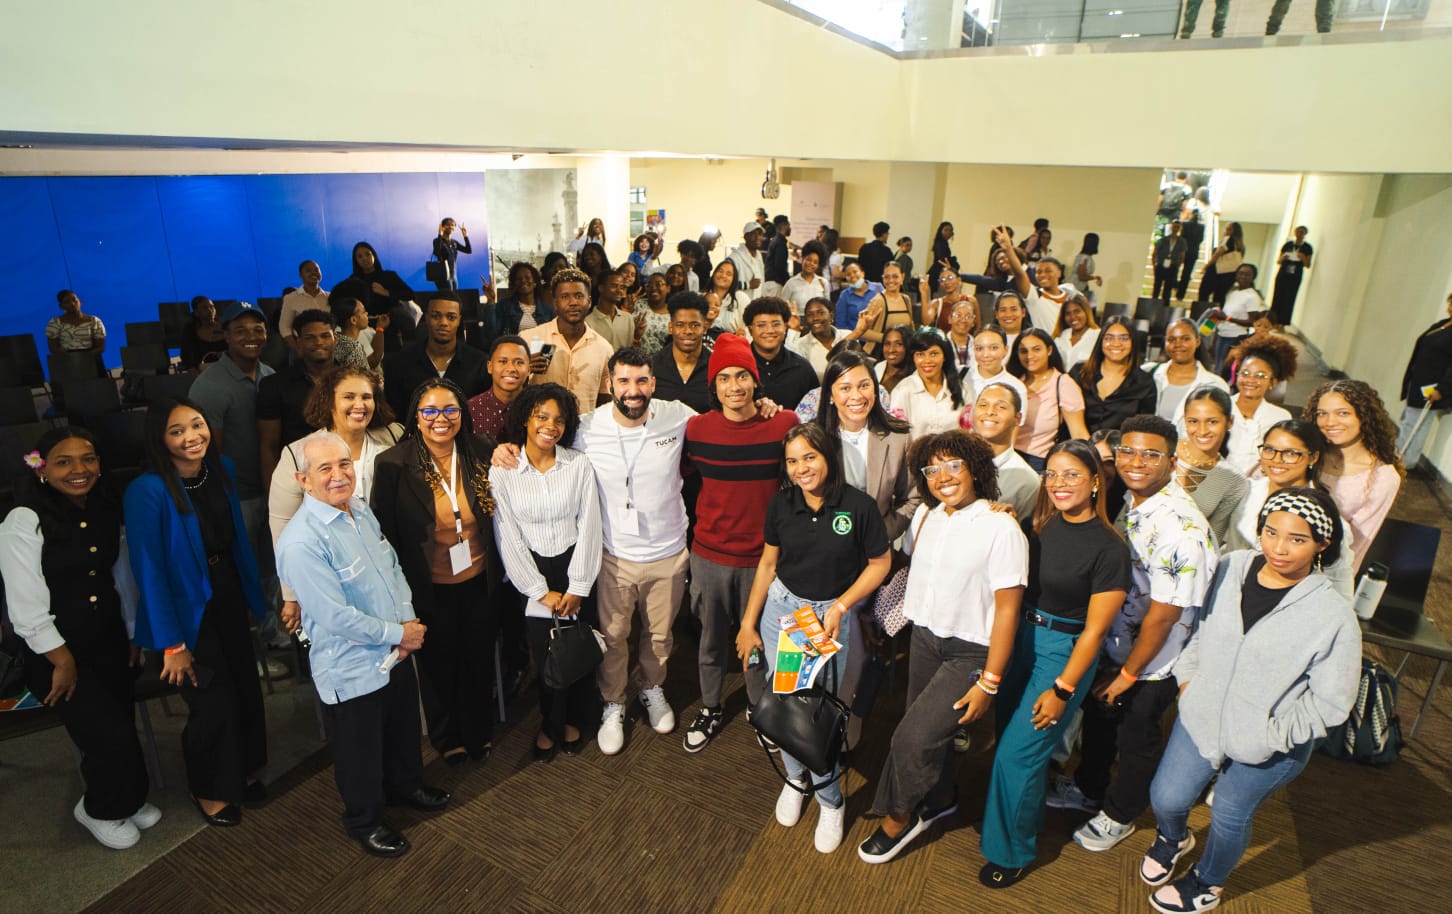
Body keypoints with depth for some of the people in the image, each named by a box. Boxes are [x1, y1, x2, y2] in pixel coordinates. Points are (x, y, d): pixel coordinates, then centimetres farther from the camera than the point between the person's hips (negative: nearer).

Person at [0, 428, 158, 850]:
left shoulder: (109, 510, 1)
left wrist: (133, 635, 12)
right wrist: (63, 661, -13)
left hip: (109, 640, 5)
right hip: (53, 649, -5)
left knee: (122, 726, 13)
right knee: (111, 736, -6)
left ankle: (125, 798, 42)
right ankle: (99, 810, 25)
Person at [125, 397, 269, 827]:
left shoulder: (222, 468, -5)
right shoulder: (148, 490, -23)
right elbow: (149, 570, -19)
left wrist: (254, 594, 8)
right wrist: (172, 644, -16)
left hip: (229, 599, 6)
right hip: (187, 609, -5)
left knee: (246, 688, 16)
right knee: (213, 703, 7)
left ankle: (242, 770, 42)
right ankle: (208, 790, 35)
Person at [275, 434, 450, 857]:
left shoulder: (361, 510, -1)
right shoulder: (301, 542, -27)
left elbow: (393, 567, 8)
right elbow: (336, 617, -27)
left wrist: (408, 620, -6)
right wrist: (399, 633, -17)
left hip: (396, 653, 7)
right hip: (352, 670, -7)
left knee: (404, 728, 28)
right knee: (360, 753, 16)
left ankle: (405, 784, 54)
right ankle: (364, 821, 41)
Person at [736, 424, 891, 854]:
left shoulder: (858, 506, -15)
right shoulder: (782, 504, -5)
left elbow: (880, 564, -3)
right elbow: (768, 564, 5)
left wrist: (840, 606, -12)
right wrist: (748, 624, 6)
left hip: (830, 616, -3)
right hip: (780, 608, 3)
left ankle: (830, 800, 27)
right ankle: (795, 777, 39)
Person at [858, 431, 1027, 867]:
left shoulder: (1000, 527, -19)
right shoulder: (925, 515, 1)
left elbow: (1007, 606, -17)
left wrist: (989, 682, -17)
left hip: (970, 651, -6)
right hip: (924, 637, 6)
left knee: (913, 736, -8)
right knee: (928, 730, 17)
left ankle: (899, 817, 19)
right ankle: (940, 799, 46)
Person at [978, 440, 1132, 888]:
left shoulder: (1109, 547, -17)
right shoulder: (1043, 525, -1)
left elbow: (1094, 630, -14)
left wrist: (1062, 689, -13)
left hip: (1065, 653, -6)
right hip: (1022, 637, 6)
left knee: (1017, 754, 0)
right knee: (1008, 736, 18)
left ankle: (1012, 852, 23)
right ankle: (1027, 816, 46)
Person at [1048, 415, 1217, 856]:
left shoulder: (1179, 529, -32)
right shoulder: (1133, 501, -6)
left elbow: (1162, 616, -25)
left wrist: (1128, 673, -14)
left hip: (1152, 662, -7)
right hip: (1114, 644, 7)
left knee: (1135, 738, 16)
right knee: (1098, 716, 25)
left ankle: (1118, 815, 42)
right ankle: (1089, 788, 51)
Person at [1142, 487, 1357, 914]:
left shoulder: (1333, 616, -22)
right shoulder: (1232, 568, -11)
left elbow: (1330, 702, -14)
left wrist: (1275, 734, -15)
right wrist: (1187, 676, 5)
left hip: (1268, 749, -3)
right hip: (1201, 717, 3)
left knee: (1230, 818, 19)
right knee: (1166, 798, 14)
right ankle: (1172, 839, 51)